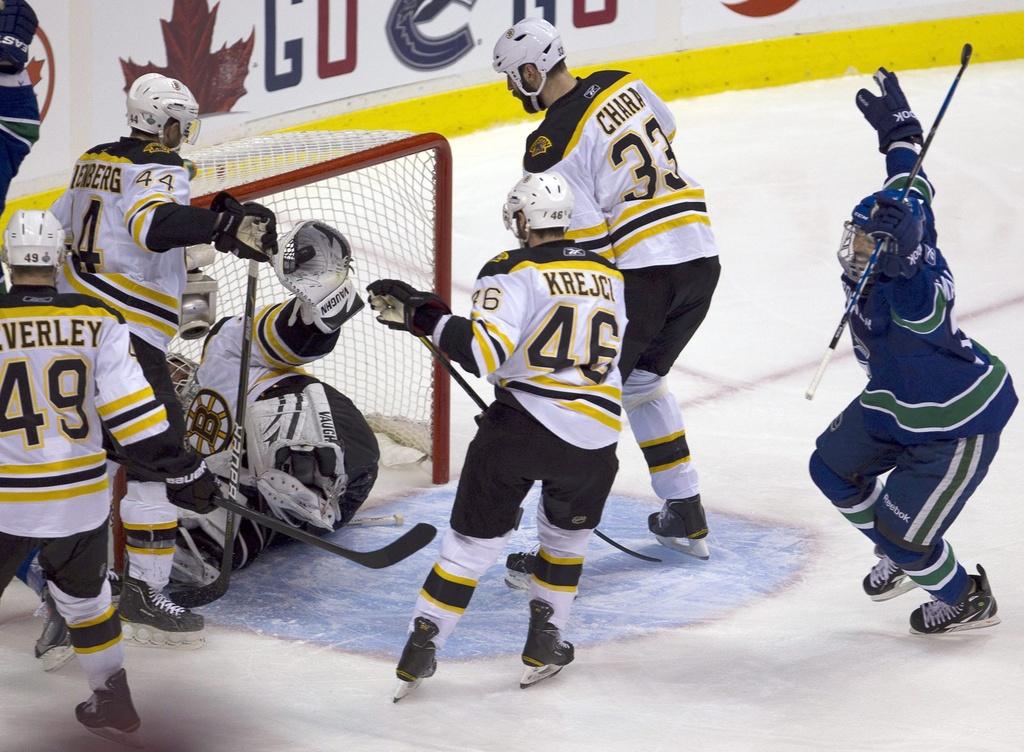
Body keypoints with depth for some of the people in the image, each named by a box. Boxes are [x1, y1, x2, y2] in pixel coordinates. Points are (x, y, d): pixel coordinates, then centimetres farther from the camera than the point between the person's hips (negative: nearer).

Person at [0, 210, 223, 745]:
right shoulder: (97, 322, -5)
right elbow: (131, 410, -8)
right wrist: (182, 469, -1)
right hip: (79, 498, 3)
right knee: (84, 596, 22)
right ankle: (113, 705, 29)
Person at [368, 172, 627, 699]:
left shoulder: (514, 272, -3)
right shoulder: (608, 275, 14)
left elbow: (485, 350, -16)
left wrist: (425, 316, -7)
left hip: (521, 427, -3)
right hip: (594, 438, 3)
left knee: (475, 538, 8)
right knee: (567, 532, 28)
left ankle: (421, 650, 7)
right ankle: (544, 645, 25)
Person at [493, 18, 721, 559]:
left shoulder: (550, 145, -13)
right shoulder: (622, 86, 8)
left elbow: (584, 245, -15)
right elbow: (665, 133, 28)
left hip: (639, 272, -8)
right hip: (701, 255, 8)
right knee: (641, 382, 26)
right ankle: (687, 519, 29)